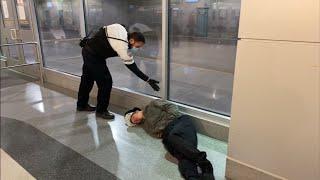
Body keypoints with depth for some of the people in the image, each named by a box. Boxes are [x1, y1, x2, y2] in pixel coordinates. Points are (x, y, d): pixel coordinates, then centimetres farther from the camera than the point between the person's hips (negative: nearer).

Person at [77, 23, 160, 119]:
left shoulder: (123, 31, -7)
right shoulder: (122, 46, -31)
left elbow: (103, 29, 6)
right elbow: (132, 66, -27)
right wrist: (148, 80, -25)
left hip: (88, 50, 10)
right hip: (93, 56, -10)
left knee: (87, 79, 22)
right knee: (106, 82, -8)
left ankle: (82, 105, 42)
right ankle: (101, 111, 7)